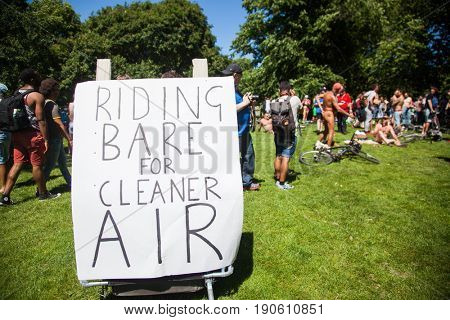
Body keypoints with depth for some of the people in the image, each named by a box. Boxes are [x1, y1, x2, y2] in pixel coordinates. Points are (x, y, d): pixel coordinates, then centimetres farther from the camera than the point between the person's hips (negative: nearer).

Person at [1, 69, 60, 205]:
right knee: (37, 165, 3)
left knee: (17, 164, 10)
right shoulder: (37, 96, -12)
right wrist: (46, 139, -14)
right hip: (32, 134, -7)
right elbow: (41, 120, -17)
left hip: (18, 133, 7)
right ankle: (43, 194, 16)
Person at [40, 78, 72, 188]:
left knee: (63, 162, 16)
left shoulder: (45, 103, 11)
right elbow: (60, 124, -22)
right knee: (49, 165, -2)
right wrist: (69, 139, -22)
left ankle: (70, 183, 26)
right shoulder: (53, 105, -17)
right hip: (54, 139, -10)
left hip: (56, 139, 10)